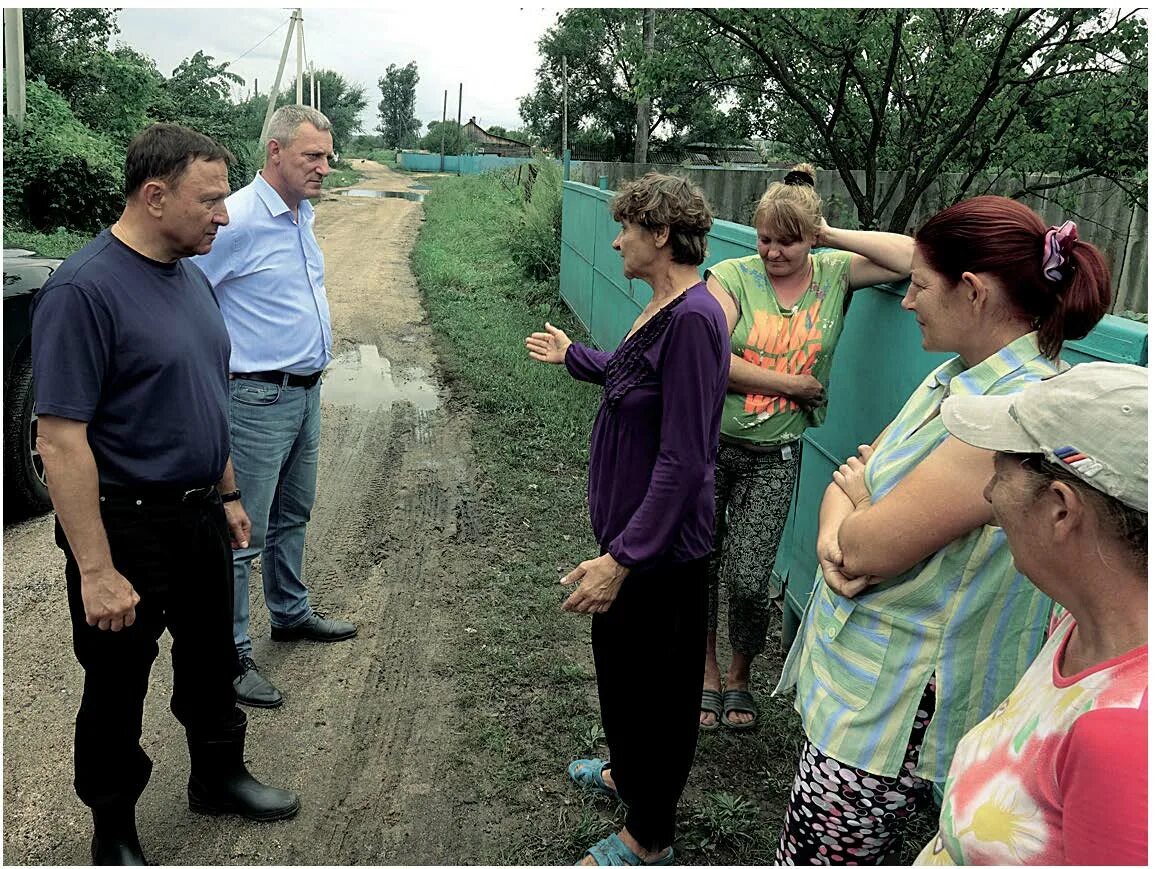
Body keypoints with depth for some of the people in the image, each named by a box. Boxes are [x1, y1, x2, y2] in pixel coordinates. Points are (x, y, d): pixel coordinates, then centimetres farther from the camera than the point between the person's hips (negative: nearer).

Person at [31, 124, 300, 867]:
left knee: (212, 662, 23)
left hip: (198, 514, 8)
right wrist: (95, 569, -23)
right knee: (117, 690, 12)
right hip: (126, 526, -7)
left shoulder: (192, 278, 4)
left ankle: (219, 776, 45)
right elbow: (61, 439, -23)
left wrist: (226, 494, 16)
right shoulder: (84, 289, -21)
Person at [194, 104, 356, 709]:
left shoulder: (303, 214, 9)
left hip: (305, 392, 9)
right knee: (242, 533, 0)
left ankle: (291, 613, 39)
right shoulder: (237, 220, -19)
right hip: (258, 400, -9)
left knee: (293, 516, 22)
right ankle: (230, 655, 10)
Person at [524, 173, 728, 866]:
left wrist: (623, 557, -29)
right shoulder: (662, 307, 3)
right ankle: (628, 773, 52)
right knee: (620, 664, 27)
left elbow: (683, 462, -29)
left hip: (661, 547, -10)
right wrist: (573, 355, 37)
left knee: (655, 684, 9)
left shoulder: (694, 319, -26)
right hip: (629, 525, 10)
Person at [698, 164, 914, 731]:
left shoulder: (835, 275, 0)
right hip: (709, 443, 0)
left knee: (750, 581, 1)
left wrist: (833, 235, -10)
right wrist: (792, 384, -13)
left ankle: (740, 677, 30)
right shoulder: (732, 276, -8)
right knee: (699, 565, 11)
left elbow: (913, 258, -12)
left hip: (774, 456, 1)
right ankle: (708, 672, 34)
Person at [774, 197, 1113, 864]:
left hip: (896, 703, -9)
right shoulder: (958, 377, 7)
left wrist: (856, 500, -3)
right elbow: (852, 477, 9)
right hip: (857, 665, 9)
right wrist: (834, 533, -13)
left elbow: (871, 548, -25)